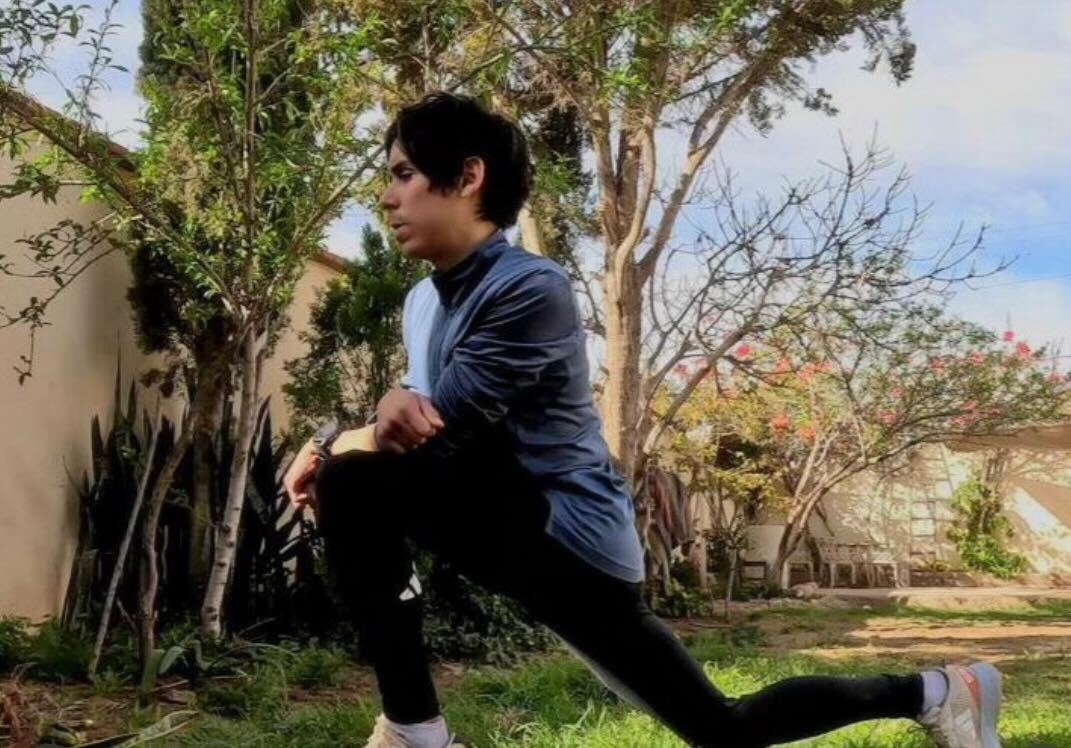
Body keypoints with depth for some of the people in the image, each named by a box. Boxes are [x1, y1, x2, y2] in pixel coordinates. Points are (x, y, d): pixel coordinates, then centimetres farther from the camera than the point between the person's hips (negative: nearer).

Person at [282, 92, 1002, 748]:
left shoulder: (531, 288, -18)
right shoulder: (423, 300, 9)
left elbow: (441, 432, -20)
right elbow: (419, 422, 16)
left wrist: (330, 445, -6)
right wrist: (395, 403, -6)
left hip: (567, 533, -9)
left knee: (353, 483, -18)